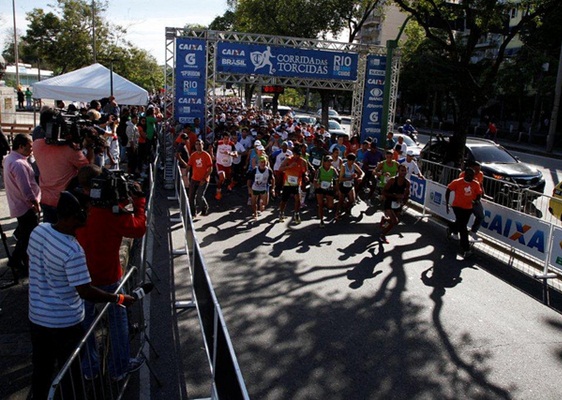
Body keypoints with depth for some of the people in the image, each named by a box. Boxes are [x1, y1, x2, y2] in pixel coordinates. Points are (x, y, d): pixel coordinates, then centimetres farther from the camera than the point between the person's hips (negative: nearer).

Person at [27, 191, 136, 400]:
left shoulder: (38, 230, -7)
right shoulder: (73, 250, -29)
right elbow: (85, 292, -26)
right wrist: (119, 299, -16)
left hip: (37, 316, 7)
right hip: (65, 322, -7)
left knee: (41, 369, 24)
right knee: (69, 373, 15)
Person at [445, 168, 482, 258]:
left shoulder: (476, 184, -4)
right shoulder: (457, 182, -14)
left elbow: (479, 194, 7)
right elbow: (448, 191, -5)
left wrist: (475, 201, -16)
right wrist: (447, 204, -6)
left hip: (468, 208, 5)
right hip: (458, 207, -5)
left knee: (462, 225, 20)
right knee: (463, 227, -11)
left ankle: (450, 229, 54)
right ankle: (466, 249, -7)